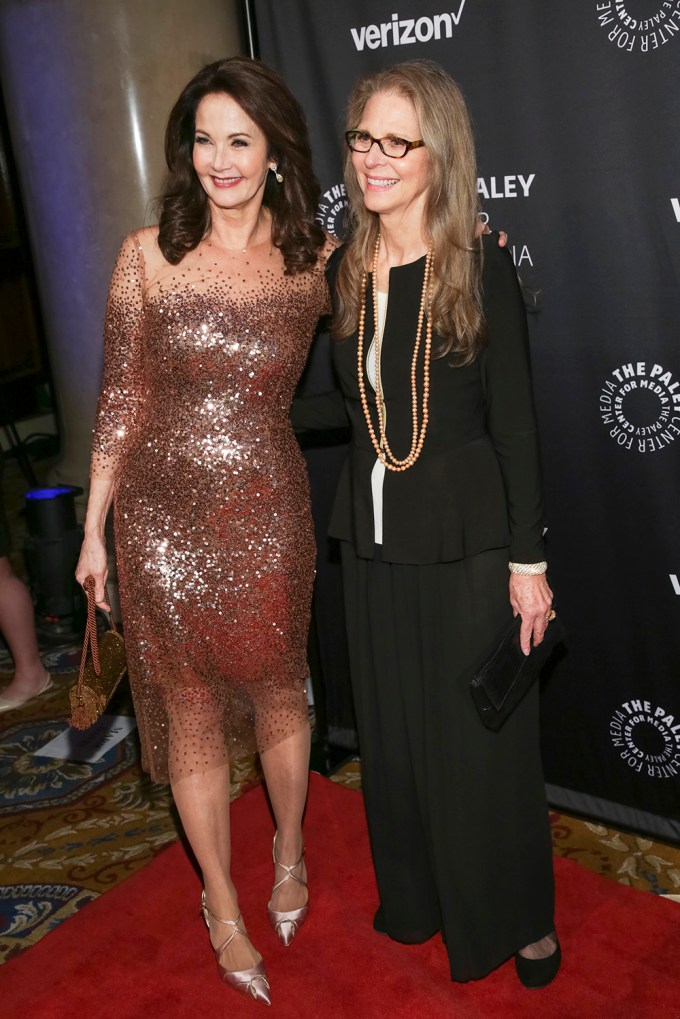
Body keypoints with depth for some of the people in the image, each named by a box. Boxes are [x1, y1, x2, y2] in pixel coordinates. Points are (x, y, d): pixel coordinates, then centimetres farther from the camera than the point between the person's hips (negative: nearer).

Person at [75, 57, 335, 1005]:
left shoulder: (318, 260, -2)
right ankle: (223, 903, 31)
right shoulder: (149, 255, -5)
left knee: (277, 689, 16)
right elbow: (121, 398, -1)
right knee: (191, 711, 10)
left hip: (271, 516, 1)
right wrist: (94, 528, 1)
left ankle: (291, 852, 45)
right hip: (165, 514, 0)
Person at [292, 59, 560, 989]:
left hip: (466, 538, -5)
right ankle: (416, 897, 39)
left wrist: (528, 560, -12)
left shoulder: (481, 266, -10)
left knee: (481, 733, 7)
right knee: (393, 728, 16)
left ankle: (519, 918, 31)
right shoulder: (344, 272, 5)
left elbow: (514, 421, -10)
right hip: (374, 532, 5)